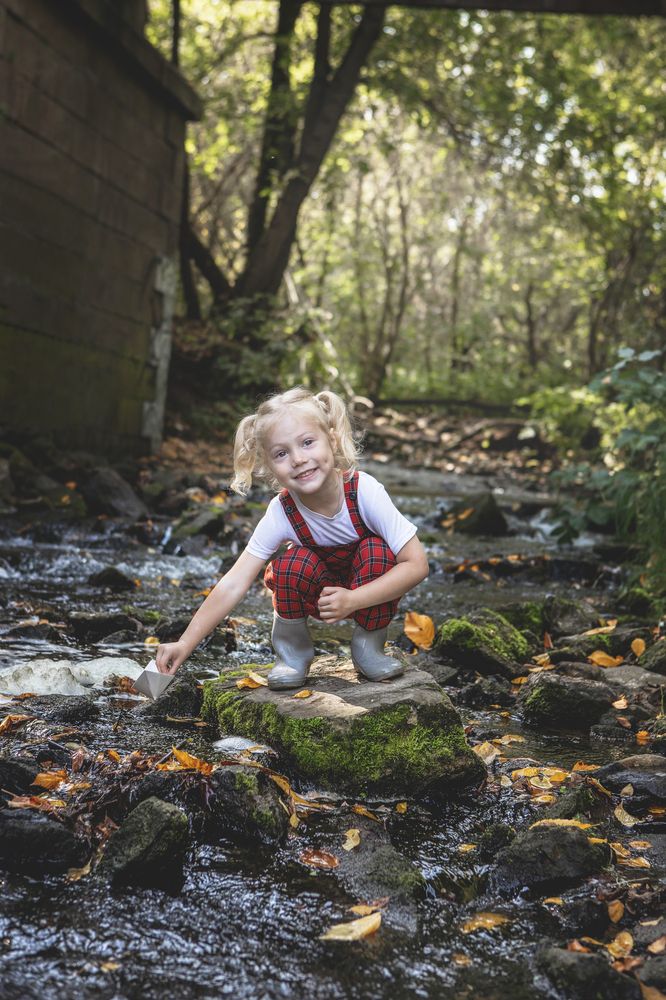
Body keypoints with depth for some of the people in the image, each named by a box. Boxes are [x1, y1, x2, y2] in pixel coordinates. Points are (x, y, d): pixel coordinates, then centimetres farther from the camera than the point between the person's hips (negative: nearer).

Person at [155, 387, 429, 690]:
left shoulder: (364, 490, -32)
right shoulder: (281, 512, -27)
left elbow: (416, 565, -30)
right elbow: (233, 585, -27)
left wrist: (352, 600, -38)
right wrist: (185, 643, -33)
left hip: (369, 590, 0)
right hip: (316, 592, 1)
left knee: (376, 550, -32)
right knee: (292, 563, -30)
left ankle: (369, 646, -7)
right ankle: (293, 652, -3)